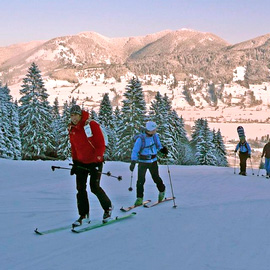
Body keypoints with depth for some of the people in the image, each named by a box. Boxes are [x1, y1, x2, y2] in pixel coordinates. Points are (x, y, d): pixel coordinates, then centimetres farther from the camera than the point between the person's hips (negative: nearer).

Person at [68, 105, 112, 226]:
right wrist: (75, 162, 12)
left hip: (95, 162, -5)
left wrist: (97, 160, -18)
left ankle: (107, 207, 15)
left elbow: (101, 145, -14)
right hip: (81, 162, 6)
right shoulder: (72, 129, 4)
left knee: (94, 187, -9)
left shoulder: (92, 125, -14)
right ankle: (83, 215, 10)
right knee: (80, 188, 1)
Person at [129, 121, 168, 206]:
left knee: (156, 178, 8)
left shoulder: (155, 136, 0)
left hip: (153, 161, 3)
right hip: (142, 162, -3)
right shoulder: (141, 138, -15)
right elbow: (135, 151, -12)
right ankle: (139, 198, 3)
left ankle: (162, 191, 37)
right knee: (140, 180, -9)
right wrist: (133, 162, -21)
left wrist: (162, 149, -6)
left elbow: (158, 145, 16)